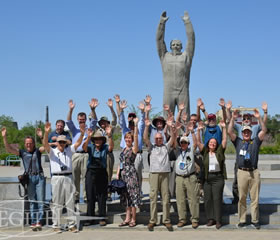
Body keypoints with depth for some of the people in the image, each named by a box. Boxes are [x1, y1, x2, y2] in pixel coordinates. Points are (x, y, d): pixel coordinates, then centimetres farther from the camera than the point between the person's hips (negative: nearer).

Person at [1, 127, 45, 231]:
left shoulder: (38, 151, 6)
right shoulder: (22, 152, 8)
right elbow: (8, 149, 0)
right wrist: (4, 137, -13)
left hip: (39, 177, -1)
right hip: (29, 178, 1)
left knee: (40, 200, -4)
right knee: (32, 201, 3)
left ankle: (39, 222, -3)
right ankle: (33, 222, 4)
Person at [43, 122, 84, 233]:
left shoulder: (69, 150, 14)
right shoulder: (52, 152, 5)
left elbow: (78, 143, 4)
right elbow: (45, 143, -12)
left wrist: (82, 134, -15)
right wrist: (46, 132, -31)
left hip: (68, 178, 3)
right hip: (56, 178, -3)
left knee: (70, 202, 4)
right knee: (57, 203, 1)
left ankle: (72, 225, 9)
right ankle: (56, 225, 7)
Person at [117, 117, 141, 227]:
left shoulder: (134, 149, -4)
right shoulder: (123, 150, 15)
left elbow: (136, 137, -19)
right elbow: (120, 163, 17)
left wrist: (135, 125, -26)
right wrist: (117, 175, 9)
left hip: (131, 174, -7)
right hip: (123, 175, 7)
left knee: (132, 196, -4)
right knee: (126, 197, 10)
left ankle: (133, 219, 2)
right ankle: (127, 218, 16)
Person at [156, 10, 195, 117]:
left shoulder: (186, 56, 13)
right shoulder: (165, 56, 15)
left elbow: (191, 39, 9)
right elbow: (159, 39, 12)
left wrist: (187, 21, 6)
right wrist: (162, 22, 7)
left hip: (183, 93, -1)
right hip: (168, 93, 1)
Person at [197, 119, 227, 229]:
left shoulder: (219, 152, 7)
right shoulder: (205, 152, 10)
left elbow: (224, 140, 2)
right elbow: (198, 142, 2)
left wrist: (224, 128, -4)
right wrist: (198, 130, -8)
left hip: (218, 178, -2)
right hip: (207, 178, 2)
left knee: (217, 198, -5)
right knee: (207, 199, 3)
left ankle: (218, 220, -2)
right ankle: (210, 219, 12)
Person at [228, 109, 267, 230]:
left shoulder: (255, 142, 14)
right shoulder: (238, 142, 13)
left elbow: (264, 130, 3)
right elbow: (230, 131, 3)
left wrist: (259, 118, -5)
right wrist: (233, 118, -4)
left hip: (254, 172, 0)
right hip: (242, 172, 0)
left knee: (255, 198, 2)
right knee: (242, 198, 1)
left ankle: (255, 220, 8)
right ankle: (242, 220, 7)